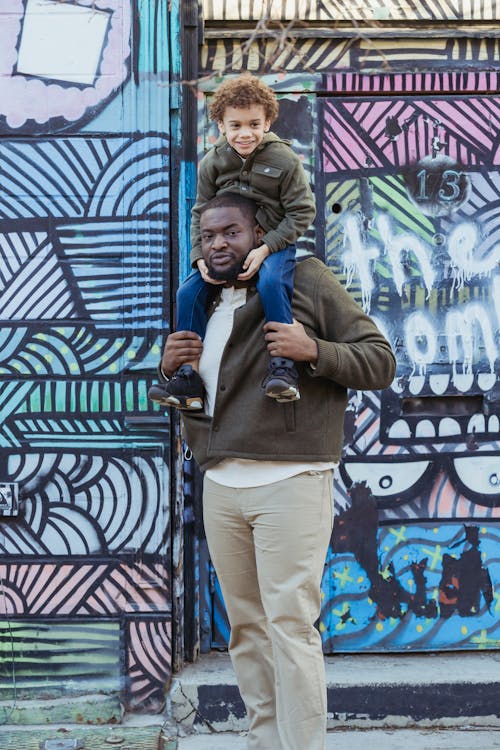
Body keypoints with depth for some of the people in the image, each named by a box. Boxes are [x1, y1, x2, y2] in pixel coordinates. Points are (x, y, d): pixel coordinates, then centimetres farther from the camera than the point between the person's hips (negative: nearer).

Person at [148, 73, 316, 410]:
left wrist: (265, 249, -20)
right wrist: (201, 257, -9)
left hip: (274, 243, -4)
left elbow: (302, 212, -10)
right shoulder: (212, 163, 0)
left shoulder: (284, 159, -11)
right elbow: (201, 214, 7)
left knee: (271, 283, -36)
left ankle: (283, 366, -30)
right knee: (189, 292, -12)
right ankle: (189, 377, -8)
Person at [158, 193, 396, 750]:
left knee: (290, 626, -10)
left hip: (290, 483, -6)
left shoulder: (306, 280, 1)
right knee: (246, 628, 9)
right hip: (221, 487, 6)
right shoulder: (202, 304, 19)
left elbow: (380, 360, -1)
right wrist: (169, 368, 6)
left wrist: (312, 350, -17)